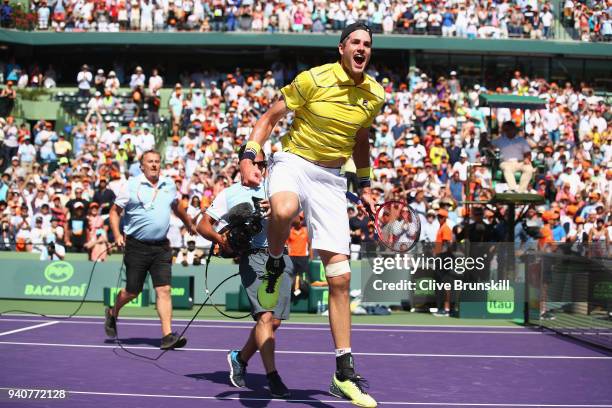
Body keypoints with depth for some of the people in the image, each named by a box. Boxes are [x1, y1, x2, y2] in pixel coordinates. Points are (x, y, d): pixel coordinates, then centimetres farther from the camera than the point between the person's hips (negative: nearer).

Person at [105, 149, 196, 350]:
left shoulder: (169, 184, 10)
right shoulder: (131, 185, -2)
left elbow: (176, 207, 29)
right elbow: (114, 211, 2)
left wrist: (190, 224, 41)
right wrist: (117, 234, -12)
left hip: (161, 247, 3)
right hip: (137, 247, -3)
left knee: (164, 290, -7)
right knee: (132, 292, 5)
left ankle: (167, 335, -9)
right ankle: (113, 313, 36)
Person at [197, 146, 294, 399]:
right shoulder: (229, 194, 14)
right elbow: (203, 225, 14)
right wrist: (219, 238, -6)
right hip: (252, 257, -3)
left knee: (275, 321, 4)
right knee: (265, 316, -18)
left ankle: (240, 358, 26)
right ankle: (273, 377, -17)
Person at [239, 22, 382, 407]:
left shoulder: (375, 95, 6)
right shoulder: (313, 79, -9)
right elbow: (270, 117, -2)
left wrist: (365, 183, 22)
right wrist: (250, 156, -15)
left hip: (331, 180, 4)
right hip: (293, 162, -3)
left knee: (341, 278, -3)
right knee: (284, 210, -44)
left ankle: (344, 373, 4)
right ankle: (275, 265, -8)